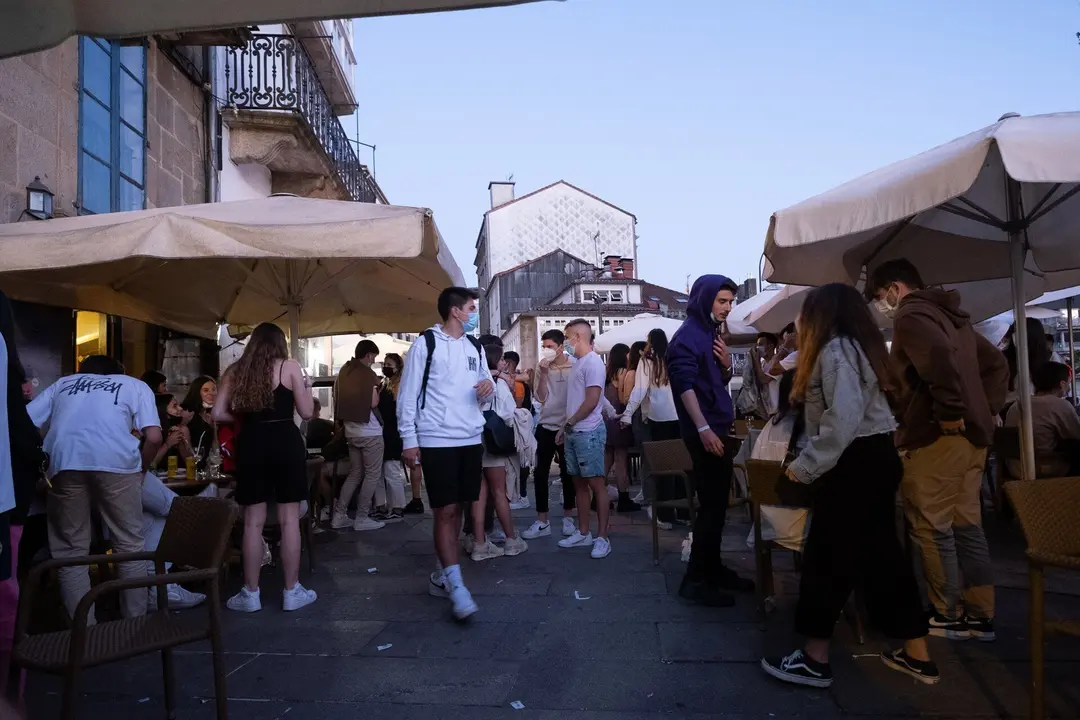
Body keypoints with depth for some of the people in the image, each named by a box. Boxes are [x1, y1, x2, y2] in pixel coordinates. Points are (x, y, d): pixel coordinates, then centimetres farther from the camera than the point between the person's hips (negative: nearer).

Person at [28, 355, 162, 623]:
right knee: (129, 545, 11)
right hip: (116, 459, -2)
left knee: (71, 550, 13)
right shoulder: (135, 385, 25)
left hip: (65, 460, 2)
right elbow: (154, 438, 7)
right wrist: (140, 470, 20)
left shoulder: (63, 383, 33)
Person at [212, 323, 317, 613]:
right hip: (285, 442, -3)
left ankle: (250, 594, 15)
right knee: (289, 519, 4)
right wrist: (307, 385, 15)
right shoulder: (289, 367, -1)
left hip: (250, 444, 3)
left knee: (253, 521, 8)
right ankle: (292, 592, 11)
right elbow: (306, 412, -1)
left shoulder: (235, 370, 9)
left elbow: (218, 414, 5)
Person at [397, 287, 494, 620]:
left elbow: (484, 382, 20)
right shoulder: (425, 344, -6)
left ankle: (440, 575, 25)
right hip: (437, 441, -6)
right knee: (445, 511, -6)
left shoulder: (475, 347, 12)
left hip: (471, 439, 6)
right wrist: (408, 439, -10)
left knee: (455, 509, 12)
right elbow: (407, 393, -7)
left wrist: (488, 386, -5)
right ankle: (456, 586, -2)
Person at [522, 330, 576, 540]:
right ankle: (542, 521, 9)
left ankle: (567, 517, 22)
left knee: (567, 473, 9)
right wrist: (544, 374, -13)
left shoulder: (575, 366, -8)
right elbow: (541, 397, -4)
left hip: (567, 427, -3)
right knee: (540, 473, 2)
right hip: (546, 426, 3)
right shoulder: (544, 367, 2)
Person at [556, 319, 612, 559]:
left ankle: (602, 538, 1)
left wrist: (568, 423, -8)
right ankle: (583, 533, 21)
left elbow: (592, 401, -17)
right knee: (579, 484, 13)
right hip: (574, 433, 9)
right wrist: (565, 429, 13)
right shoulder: (578, 363, 16)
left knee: (597, 484, -4)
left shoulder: (592, 362, -11)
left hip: (588, 432, -9)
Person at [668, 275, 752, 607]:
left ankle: (713, 569, 26)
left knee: (717, 504, 15)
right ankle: (696, 580, 1)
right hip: (705, 432, -9)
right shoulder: (687, 336, -12)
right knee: (711, 505, -7)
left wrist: (726, 363, 0)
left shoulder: (712, 333, 16)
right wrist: (703, 429, -29)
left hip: (719, 429, 9)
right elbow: (685, 384, -22)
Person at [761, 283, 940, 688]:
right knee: (881, 554, 14)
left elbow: (844, 418, -25)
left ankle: (815, 661, 4)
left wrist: (805, 466, -20)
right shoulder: (859, 346, 17)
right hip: (875, 458, 10)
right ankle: (917, 656, 23)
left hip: (855, 463, -10)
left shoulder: (836, 349, -14)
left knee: (828, 557, -4)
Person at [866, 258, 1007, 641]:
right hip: (973, 435, 10)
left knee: (931, 529, 0)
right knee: (967, 526, 13)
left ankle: (948, 616, 9)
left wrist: (949, 412, -22)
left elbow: (938, 357, -29)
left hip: (937, 437, -10)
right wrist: (987, 410, 18)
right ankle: (981, 615, 18)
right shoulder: (952, 316, 21)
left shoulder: (910, 316, -9)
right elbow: (997, 364, 26)